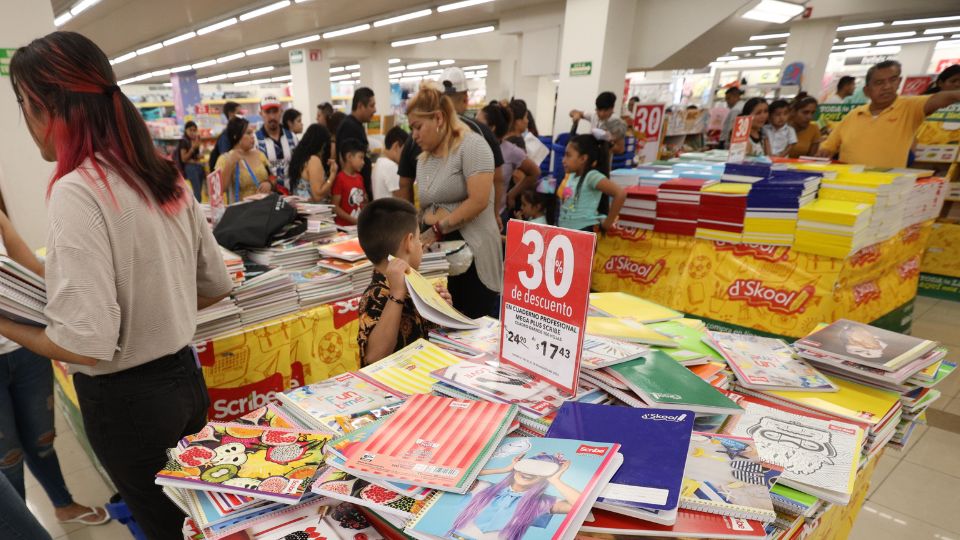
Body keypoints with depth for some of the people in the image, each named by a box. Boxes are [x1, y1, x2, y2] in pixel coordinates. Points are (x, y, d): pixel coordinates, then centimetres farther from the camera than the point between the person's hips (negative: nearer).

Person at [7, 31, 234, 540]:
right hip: (183, 379, 6)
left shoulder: (76, 192, -22)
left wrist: (7, 325, -8)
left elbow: (85, 345, -25)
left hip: (127, 401, -6)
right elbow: (217, 285, 8)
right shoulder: (164, 178, 1)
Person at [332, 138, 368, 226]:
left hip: (360, 225, 6)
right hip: (344, 226, -6)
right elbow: (334, 207, -12)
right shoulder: (339, 178, -11)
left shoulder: (359, 178, 10)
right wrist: (354, 220, -17)